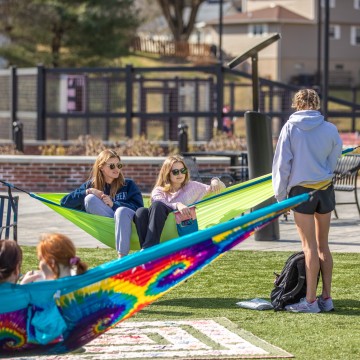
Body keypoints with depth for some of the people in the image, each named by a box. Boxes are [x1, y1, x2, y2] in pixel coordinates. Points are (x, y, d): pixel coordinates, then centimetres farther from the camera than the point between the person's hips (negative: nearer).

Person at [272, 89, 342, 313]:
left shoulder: (290, 128, -6)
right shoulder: (330, 130, -1)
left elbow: (282, 163, -5)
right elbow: (334, 159, 8)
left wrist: (280, 196, 2)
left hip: (301, 192, -3)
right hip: (326, 188, 3)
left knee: (310, 247, -2)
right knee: (323, 245, 12)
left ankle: (310, 301, -1)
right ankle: (326, 298, 15)